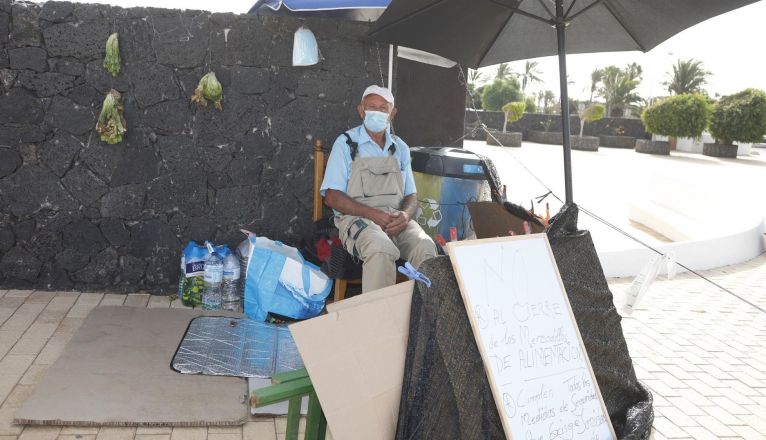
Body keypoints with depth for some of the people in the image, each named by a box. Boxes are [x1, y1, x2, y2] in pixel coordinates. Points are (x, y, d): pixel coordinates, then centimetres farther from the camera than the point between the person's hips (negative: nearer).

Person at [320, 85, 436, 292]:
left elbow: (411, 196, 17)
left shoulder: (401, 148, 18)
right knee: (382, 249, -37)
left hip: (396, 219, 4)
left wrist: (406, 215, -9)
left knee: (426, 247, -29)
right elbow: (332, 197, -3)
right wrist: (373, 214, -16)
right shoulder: (346, 143, 5)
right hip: (357, 218, -3)